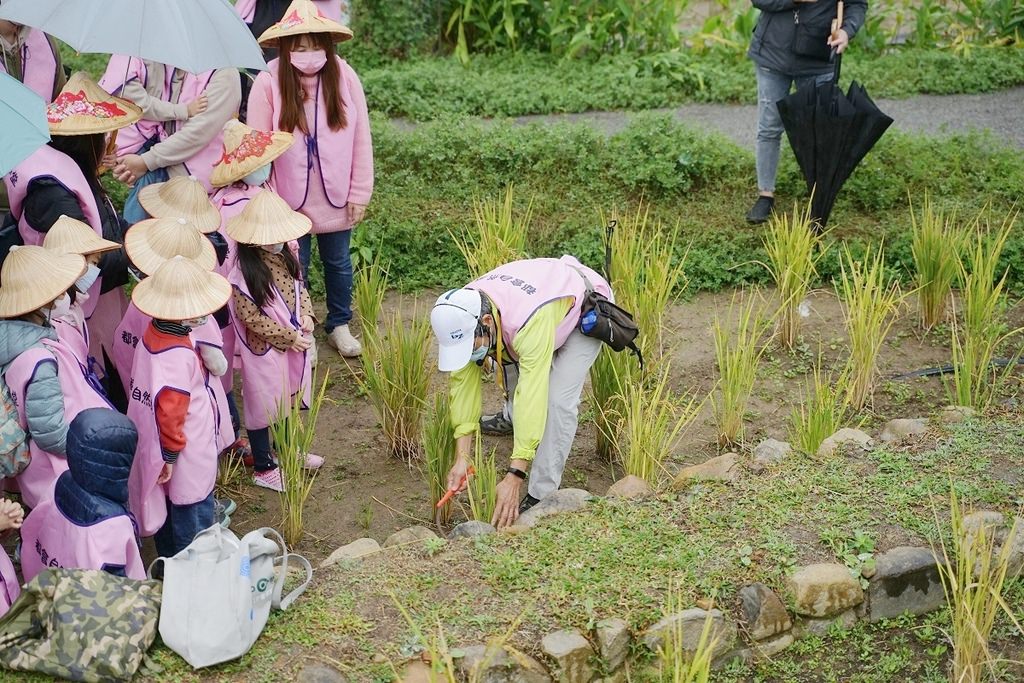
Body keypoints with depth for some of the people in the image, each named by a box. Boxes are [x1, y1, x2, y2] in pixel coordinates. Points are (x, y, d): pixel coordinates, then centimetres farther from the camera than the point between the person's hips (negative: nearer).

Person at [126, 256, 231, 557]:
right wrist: (171, 455, -17)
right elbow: (170, 411, -29)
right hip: (186, 459, -9)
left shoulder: (151, 335, -4)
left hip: (153, 451, 9)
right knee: (194, 522, 9)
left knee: (167, 508, 25)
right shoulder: (180, 356, -31)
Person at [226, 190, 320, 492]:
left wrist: (307, 317, -7)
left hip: (295, 341, 7)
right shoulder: (244, 274, -27)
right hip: (264, 349, -7)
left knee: (289, 396, 25)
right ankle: (262, 468, 26)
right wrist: (290, 337, -17)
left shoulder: (286, 255, -5)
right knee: (263, 405, 9)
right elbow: (252, 318, -23)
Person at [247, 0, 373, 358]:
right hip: (289, 201, -2)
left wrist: (359, 193, -3)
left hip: (336, 198, 2)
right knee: (294, 268, 13)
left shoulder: (345, 77, -10)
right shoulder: (269, 82, -16)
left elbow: (361, 140, -4)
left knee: (338, 262, 19)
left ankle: (339, 325, 39)